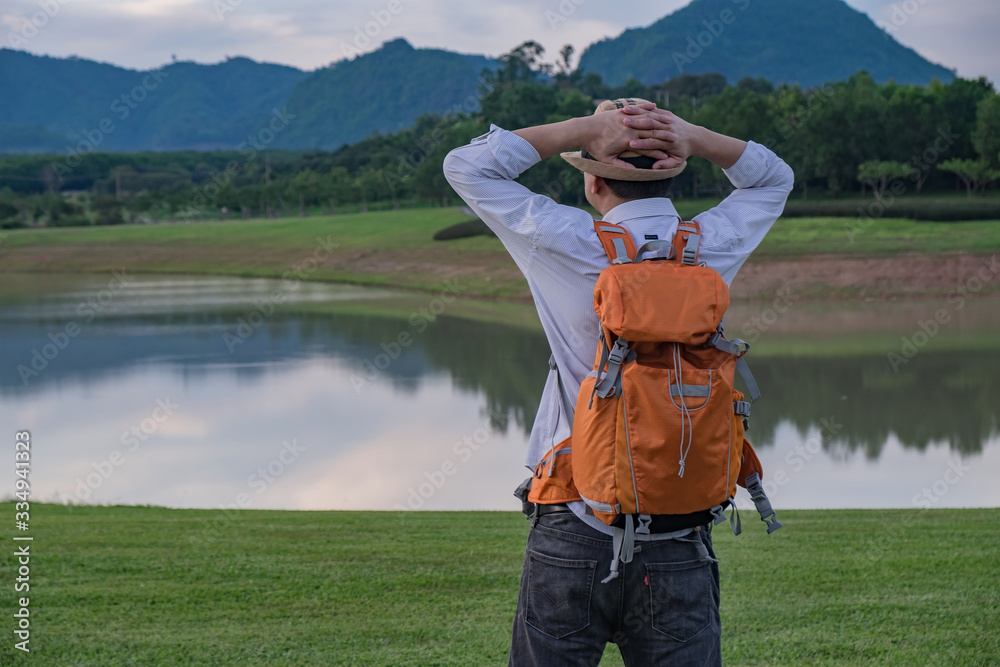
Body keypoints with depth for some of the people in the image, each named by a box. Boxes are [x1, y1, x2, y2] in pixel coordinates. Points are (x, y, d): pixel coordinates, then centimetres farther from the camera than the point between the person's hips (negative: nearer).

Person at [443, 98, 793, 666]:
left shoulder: (573, 248, -10)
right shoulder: (714, 247, -1)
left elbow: (466, 166, 2)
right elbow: (774, 179, 21)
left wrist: (583, 128, -3)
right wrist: (694, 139, 4)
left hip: (574, 535, -2)